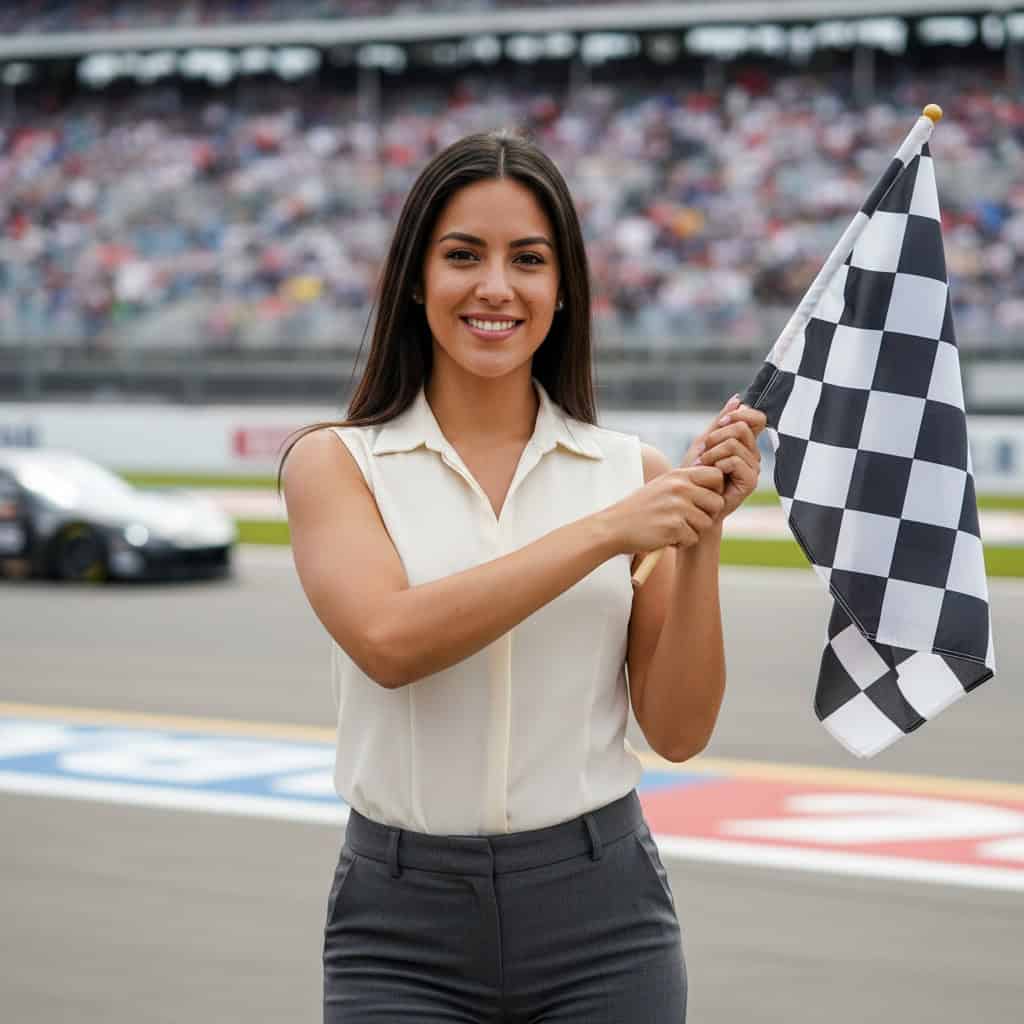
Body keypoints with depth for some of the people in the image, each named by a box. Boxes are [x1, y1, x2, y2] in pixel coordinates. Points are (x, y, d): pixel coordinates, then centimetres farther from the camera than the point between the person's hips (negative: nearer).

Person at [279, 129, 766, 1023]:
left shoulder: (633, 471, 2)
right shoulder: (335, 462, -1)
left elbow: (678, 731, 0)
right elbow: (389, 640, -19)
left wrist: (700, 537, -11)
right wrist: (606, 531, -20)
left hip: (600, 914, 1)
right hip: (404, 924, -1)